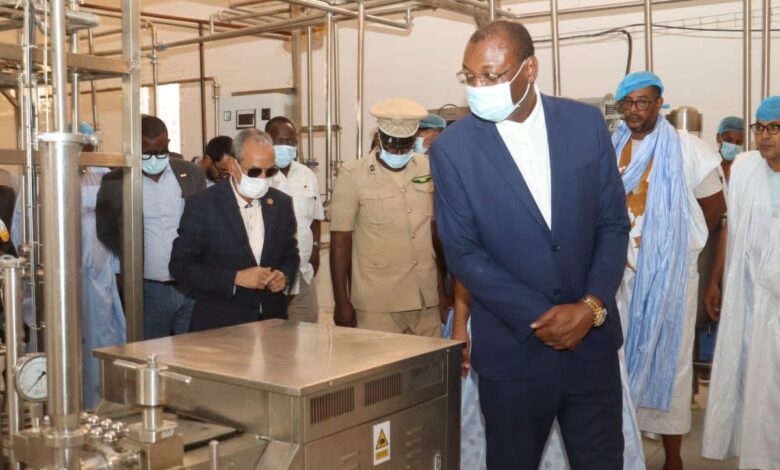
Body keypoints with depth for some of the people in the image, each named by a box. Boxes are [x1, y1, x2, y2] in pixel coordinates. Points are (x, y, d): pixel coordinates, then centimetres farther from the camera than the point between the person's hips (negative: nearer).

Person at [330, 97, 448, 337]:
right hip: (377, 304, -3)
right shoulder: (352, 175, -4)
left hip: (426, 300, 3)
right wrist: (341, 302, -3)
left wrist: (442, 290, 14)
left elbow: (438, 234, 12)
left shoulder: (429, 170, 5)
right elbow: (340, 241, -2)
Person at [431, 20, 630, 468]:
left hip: (593, 340, 2)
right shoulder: (453, 147, -9)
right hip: (512, 349, -2)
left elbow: (614, 224, 1)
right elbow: (463, 252, -8)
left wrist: (592, 307, -12)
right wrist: (538, 318, -14)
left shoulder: (586, 123, -3)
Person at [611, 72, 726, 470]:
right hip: (621, 271, 4)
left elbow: (715, 207, 2)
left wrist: (677, 239, 8)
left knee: (667, 358, 5)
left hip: (668, 272, -3)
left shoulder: (687, 149, -6)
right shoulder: (611, 150, 4)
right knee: (619, 357, 10)